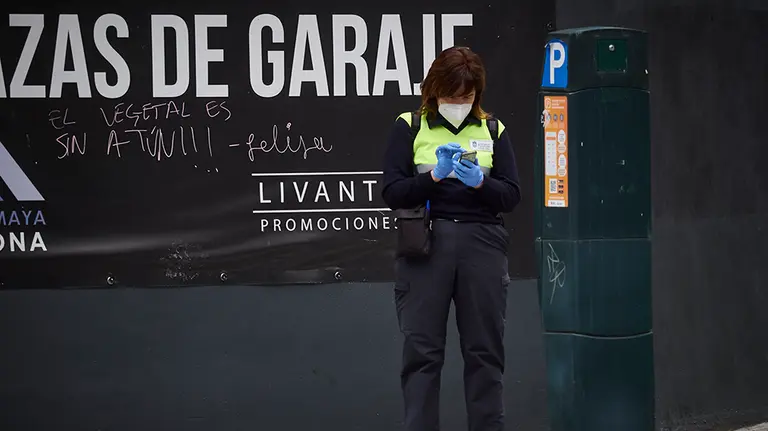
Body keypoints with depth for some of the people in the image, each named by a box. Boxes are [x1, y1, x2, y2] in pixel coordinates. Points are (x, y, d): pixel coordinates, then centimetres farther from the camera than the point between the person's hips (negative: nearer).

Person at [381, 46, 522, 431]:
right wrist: (435, 175, -17)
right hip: (425, 244, -2)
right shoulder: (409, 128, 5)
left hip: (481, 244, 2)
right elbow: (392, 193, -3)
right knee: (422, 349, -3)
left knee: (485, 349, 4)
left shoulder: (493, 130, 11)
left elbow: (511, 196, 5)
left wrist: (479, 181, -14)